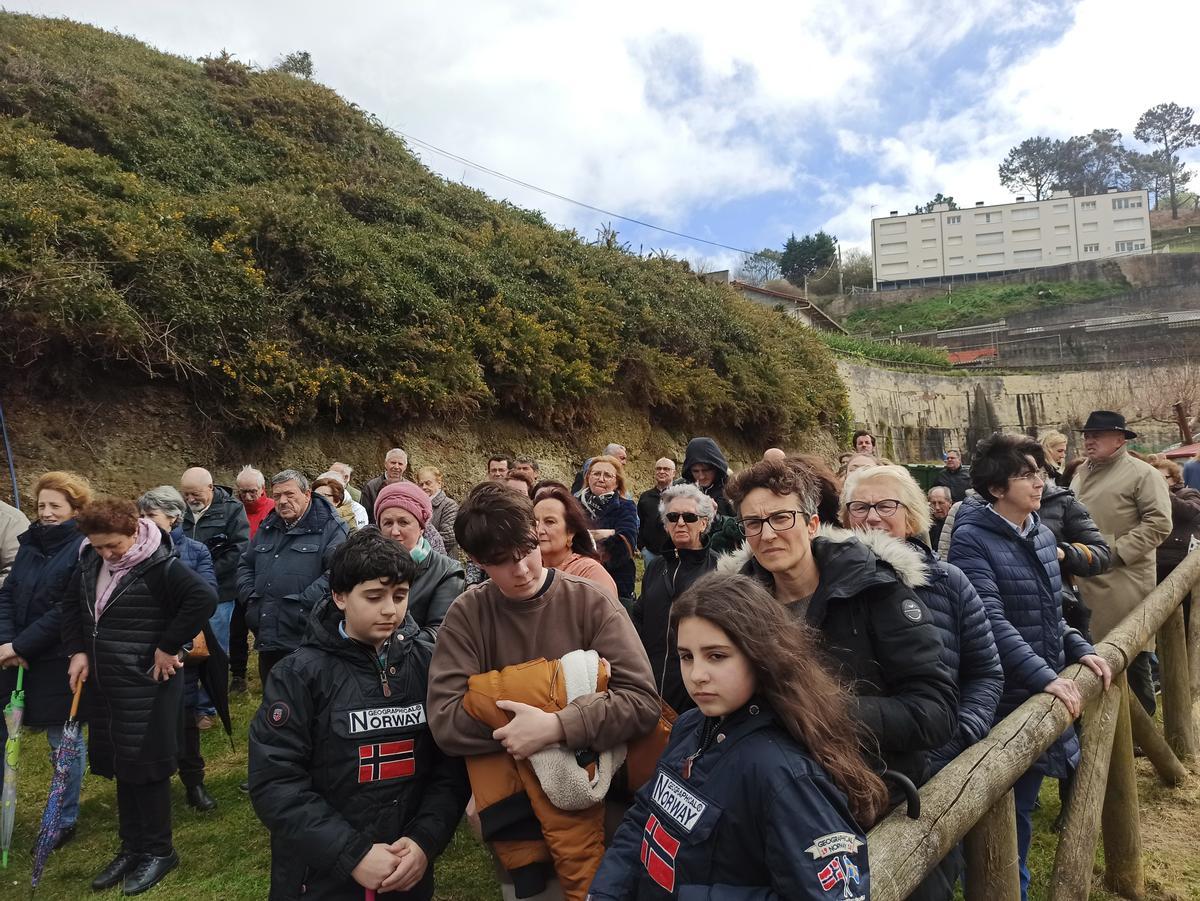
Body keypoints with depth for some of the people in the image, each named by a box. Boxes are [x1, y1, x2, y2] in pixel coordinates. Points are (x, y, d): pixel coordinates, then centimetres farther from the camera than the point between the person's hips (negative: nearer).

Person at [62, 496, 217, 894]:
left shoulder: (159, 566, -19)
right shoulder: (90, 561, 4)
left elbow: (204, 599, -30)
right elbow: (71, 605, 20)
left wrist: (168, 646, -22)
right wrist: (78, 651, 7)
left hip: (147, 687, -7)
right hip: (103, 683, 7)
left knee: (145, 767, 2)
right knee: (120, 767, 17)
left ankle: (159, 851, 20)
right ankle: (132, 847, 32)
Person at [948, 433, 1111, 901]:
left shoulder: (1043, 535, 8)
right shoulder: (971, 538, -17)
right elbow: (992, 620, -24)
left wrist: (1080, 650, 5)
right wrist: (1045, 677, -26)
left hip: (1042, 695, 7)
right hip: (1003, 700, -7)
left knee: (1023, 805, 21)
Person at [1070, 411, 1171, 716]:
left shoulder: (1142, 474, -5)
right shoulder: (1081, 473, 16)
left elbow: (1159, 522, -13)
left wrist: (1116, 551, -17)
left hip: (1125, 583, -6)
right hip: (1084, 581, 6)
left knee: (1131, 657, 4)